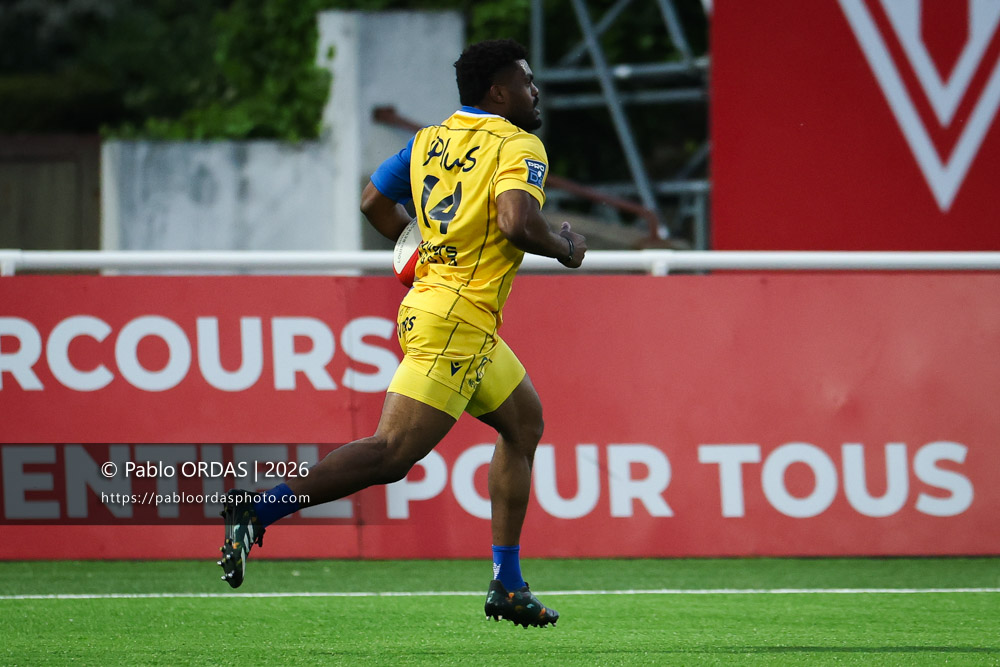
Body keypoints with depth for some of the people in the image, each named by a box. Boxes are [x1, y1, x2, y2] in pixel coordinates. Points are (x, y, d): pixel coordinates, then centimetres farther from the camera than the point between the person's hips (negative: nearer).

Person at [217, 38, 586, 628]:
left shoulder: (428, 141, 15)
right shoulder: (519, 146, -8)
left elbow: (374, 201, 17)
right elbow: (517, 221, -23)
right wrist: (565, 249, -4)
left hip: (428, 302, 10)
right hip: (459, 319, -10)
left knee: (525, 421, 22)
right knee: (393, 452, -15)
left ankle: (508, 586, 21)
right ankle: (259, 509, -23)